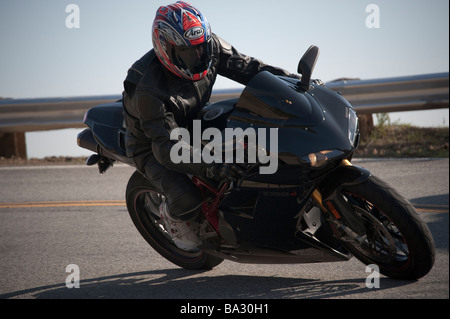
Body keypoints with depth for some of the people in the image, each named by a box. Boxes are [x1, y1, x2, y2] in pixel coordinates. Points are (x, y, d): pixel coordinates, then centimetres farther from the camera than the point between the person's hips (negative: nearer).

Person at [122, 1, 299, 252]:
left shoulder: (210, 46, -18)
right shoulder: (149, 92, -36)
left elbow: (244, 66, -7)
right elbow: (167, 148, -40)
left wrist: (293, 80, -19)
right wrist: (212, 167, -54)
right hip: (153, 145, -7)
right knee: (187, 198, -30)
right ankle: (171, 214, 8)